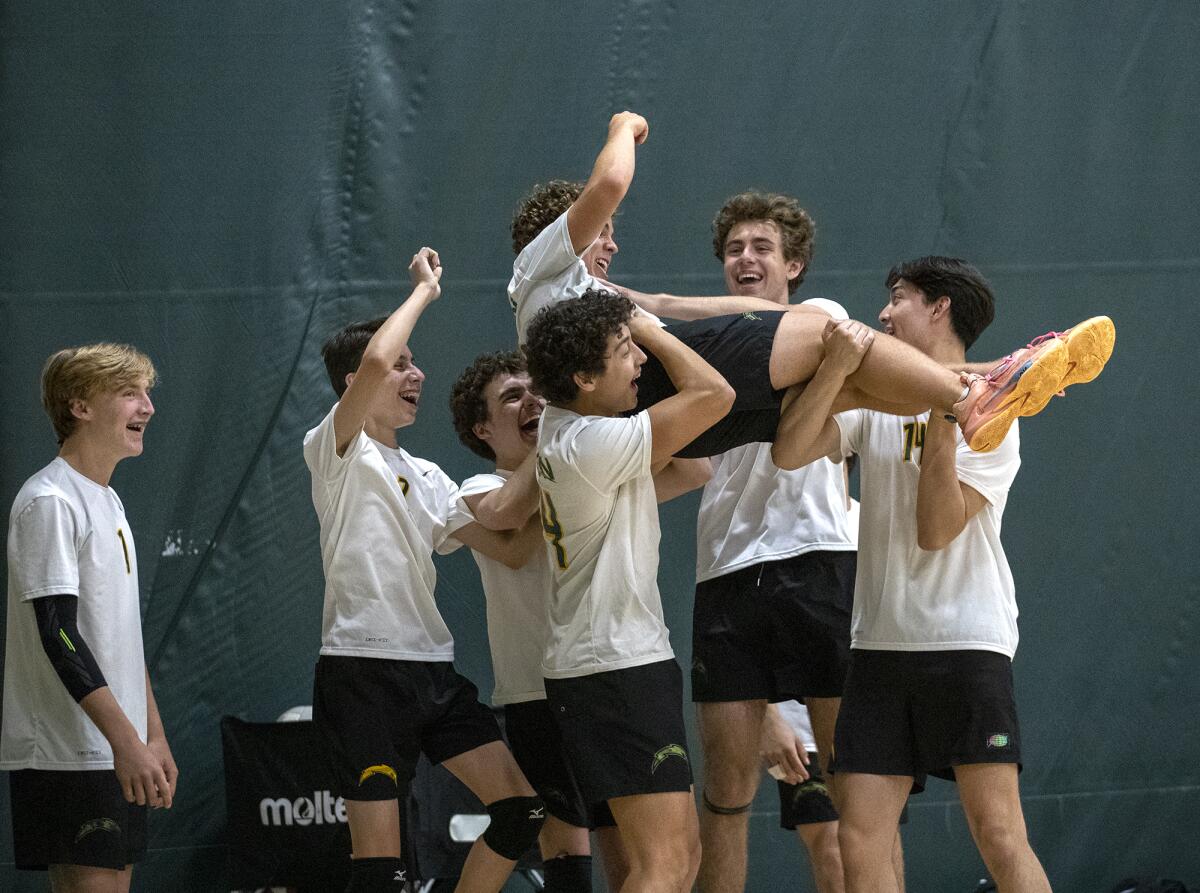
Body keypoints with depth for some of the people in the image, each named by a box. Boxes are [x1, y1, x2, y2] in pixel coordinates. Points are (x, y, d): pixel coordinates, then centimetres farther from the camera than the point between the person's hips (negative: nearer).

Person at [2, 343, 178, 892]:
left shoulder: (107, 502, 18)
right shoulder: (48, 502, -12)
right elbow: (58, 635, -19)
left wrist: (154, 736, 17)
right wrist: (127, 740, -23)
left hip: (119, 752, 9)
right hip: (66, 757, -9)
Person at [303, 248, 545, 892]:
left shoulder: (426, 477, 20)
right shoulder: (338, 451, -3)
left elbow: (509, 543, 13)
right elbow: (374, 361, -23)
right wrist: (424, 290, -9)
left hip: (433, 670, 8)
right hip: (364, 672, -8)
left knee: (520, 805, 1)